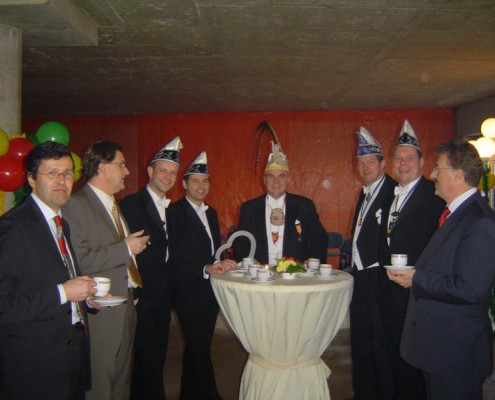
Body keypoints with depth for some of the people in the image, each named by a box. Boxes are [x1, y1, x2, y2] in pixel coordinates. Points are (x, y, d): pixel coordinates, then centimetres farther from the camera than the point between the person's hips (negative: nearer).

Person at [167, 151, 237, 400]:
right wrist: (207, 268, -27)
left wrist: (222, 264, -1)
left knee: (197, 349, 18)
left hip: (210, 291, 8)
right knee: (199, 350, -2)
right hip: (189, 293, -8)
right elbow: (177, 256, -19)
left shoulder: (210, 213, 14)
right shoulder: (175, 212, -11)